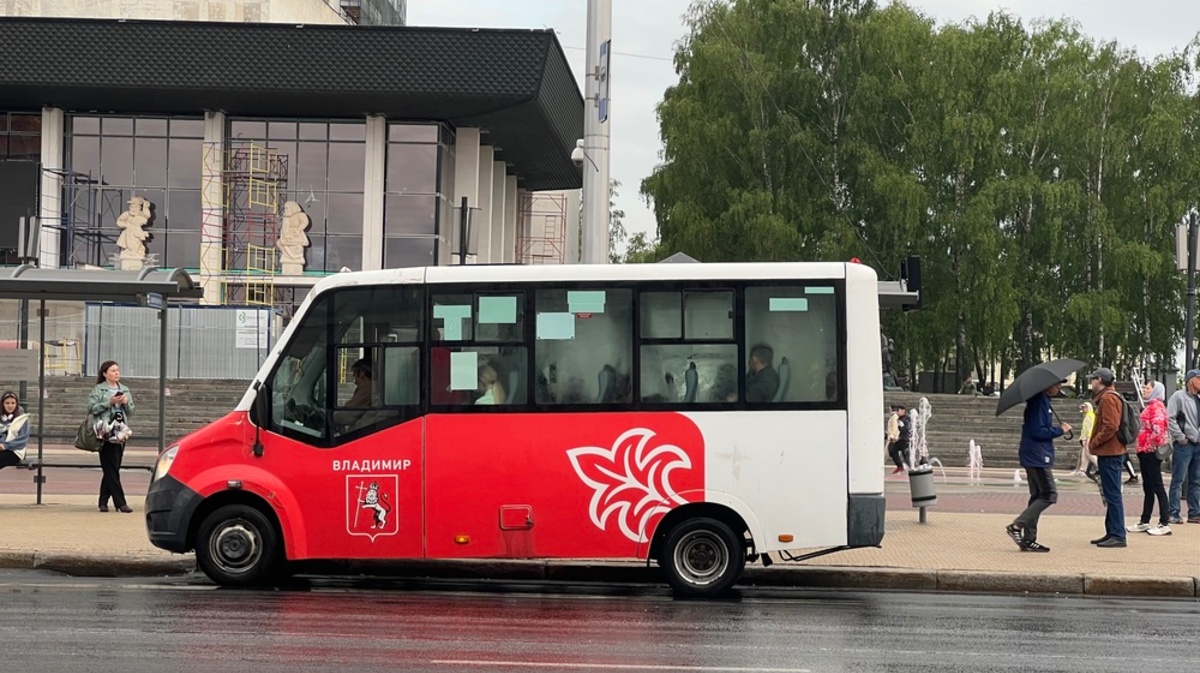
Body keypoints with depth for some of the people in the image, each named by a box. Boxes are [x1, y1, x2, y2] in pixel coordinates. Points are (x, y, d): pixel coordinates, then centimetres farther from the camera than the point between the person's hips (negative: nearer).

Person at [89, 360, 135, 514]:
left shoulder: (124, 390, 16)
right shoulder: (98, 390, 1)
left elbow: (131, 412, 17)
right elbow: (91, 408, -9)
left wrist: (126, 403, -3)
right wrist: (109, 402, -14)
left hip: (121, 433, 6)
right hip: (106, 433, -6)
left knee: (112, 469, 7)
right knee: (111, 469, -8)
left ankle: (104, 501, 15)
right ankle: (120, 502, -9)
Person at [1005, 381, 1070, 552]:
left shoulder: (1042, 400, 16)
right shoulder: (1039, 402, -15)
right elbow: (1038, 432, -20)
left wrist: (1057, 429, 8)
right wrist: (1060, 430, -11)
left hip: (1035, 457, 11)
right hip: (1038, 456, -11)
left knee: (1038, 496, 11)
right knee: (1049, 495, -10)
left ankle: (1029, 540, 11)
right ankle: (1017, 525, -12)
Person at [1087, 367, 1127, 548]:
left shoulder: (1108, 398, -14)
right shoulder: (1108, 397, 18)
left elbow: (1110, 427, -23)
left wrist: (1094, 443, -14)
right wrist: (1094, 442, 11)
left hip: (1110, 454, -11)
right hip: (1111, 452, 11)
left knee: (1113, 495, -9)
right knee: (1110, 494, 14)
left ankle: (1118, 536, -8)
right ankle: (1111, 533, 19)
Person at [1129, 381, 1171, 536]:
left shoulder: (1157, 406, -12)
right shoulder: (1150, 406, 18)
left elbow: (1158, 427, -24)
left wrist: (1154, 444, -17)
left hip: (1151, 451, -10)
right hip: (1145, 450, 10)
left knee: (1157, 486, -9)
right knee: (1148, 487, 14)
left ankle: (1164, 523, -9)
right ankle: (1144, 522, 20)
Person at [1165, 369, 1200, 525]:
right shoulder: (1179, 396, -7)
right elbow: (1169, 418, -15)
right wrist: (1180, 437, -16)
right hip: (1184, 445, -7)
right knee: (1178, 480, -4)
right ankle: (1174, 513, -1)